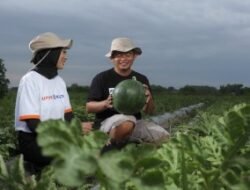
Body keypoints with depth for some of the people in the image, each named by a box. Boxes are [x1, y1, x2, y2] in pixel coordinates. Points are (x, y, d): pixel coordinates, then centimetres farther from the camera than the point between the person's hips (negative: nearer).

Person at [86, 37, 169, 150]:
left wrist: (149, 98, -11)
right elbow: (89, 107, -3)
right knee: (127, 122, -37)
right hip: (107, 122, -4)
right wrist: (105, 104, -23)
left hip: (136, 122, 5)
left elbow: (149, 112, 11)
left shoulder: (141, 79, 11)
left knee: (164, 137, -15)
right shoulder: (102, 78, -1)